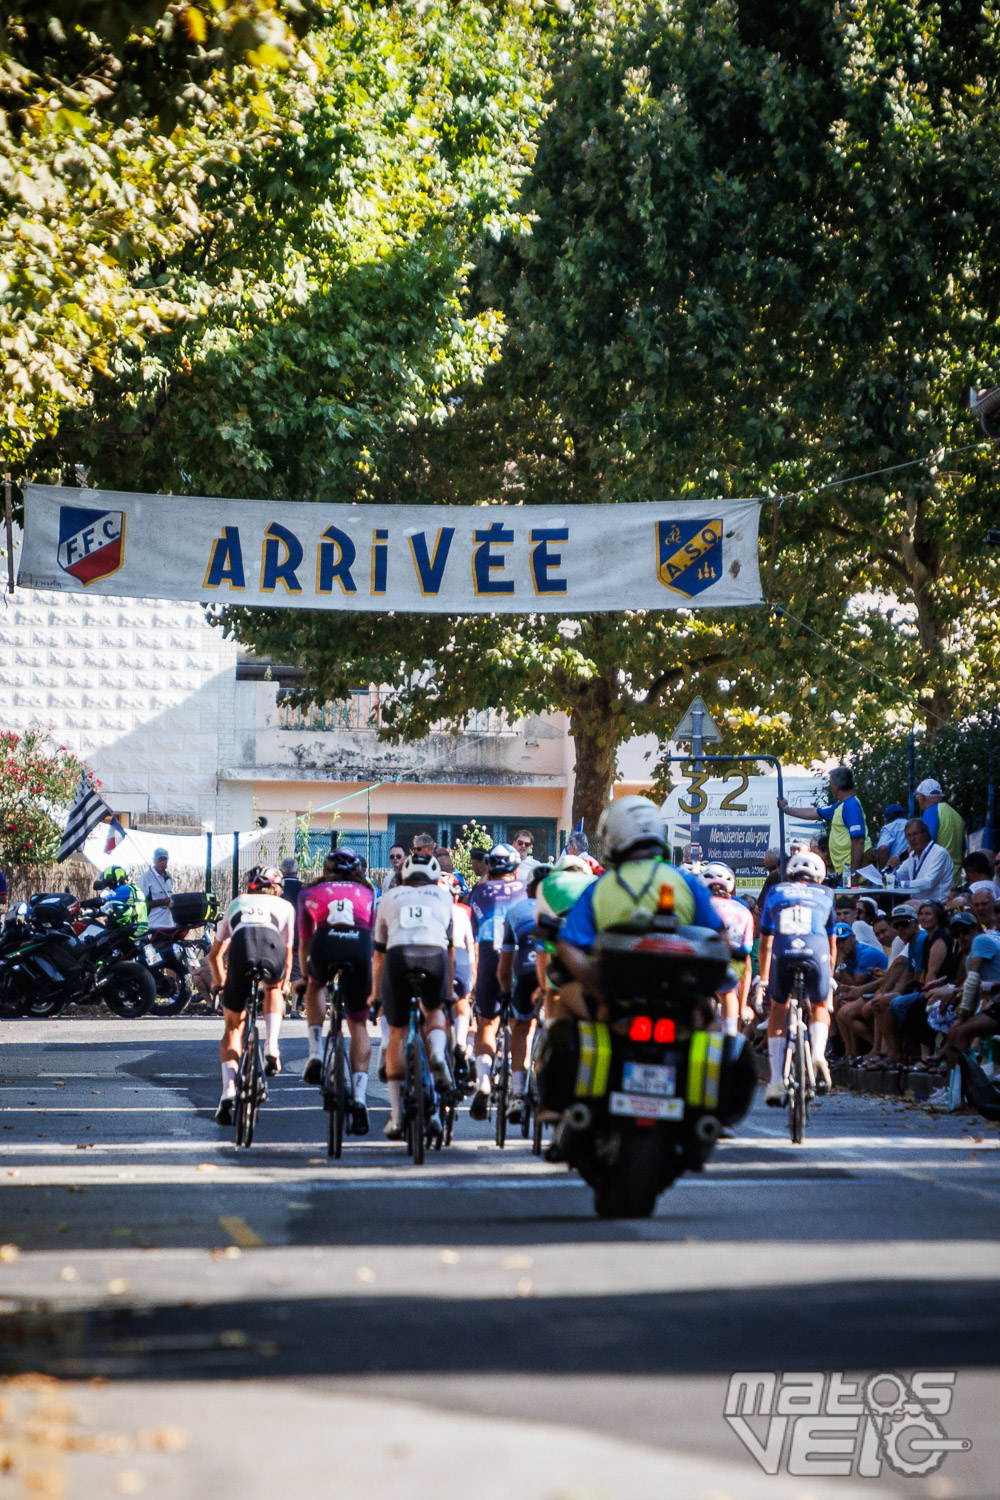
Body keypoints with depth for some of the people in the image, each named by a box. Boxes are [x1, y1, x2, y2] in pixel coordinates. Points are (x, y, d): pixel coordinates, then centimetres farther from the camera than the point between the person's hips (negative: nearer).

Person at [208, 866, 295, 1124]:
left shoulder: (236, 904, 38)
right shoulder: (284, 906, 34)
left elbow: (214, 954, 43)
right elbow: (287, 952, 35)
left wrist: (222, 983, 57)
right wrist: (284, 983, 51)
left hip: (240, 951, 0)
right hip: (272, 952, 0)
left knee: (232, 1027, 14)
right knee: (273, 989, 37)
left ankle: (228, 1089, -6)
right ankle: (272, 1047, 17)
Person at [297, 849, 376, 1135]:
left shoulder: (311, 892, 30)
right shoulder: (367, 893, 33)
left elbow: (304, 942, 36)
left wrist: (305, 976, 51)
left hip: (326, 942, -1)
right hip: (359, 946, 1)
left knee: (315, 986, 34)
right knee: (358, 1024, 11)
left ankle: (315, 1052, 17)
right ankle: (360, 1097, -4)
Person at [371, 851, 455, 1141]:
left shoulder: (390, 897, 31)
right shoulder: (443, 896, 31)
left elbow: (379, 951, 36)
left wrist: (374, 993, 46)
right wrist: (449, 991, 45)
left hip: (399, 955, 0)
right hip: (434, 955, 0)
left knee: (397, 1035, 11)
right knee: (434, 1012, 28)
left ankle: (396, 1114, 8)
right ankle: (438, 1054, -6)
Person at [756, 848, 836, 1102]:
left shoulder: (775, 893, 30)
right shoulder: (825, 894, 30)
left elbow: (765, 943, 33)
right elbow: (832, 943, 36)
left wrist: (762, 981, 41)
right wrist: (830, 979, 47)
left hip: (782, 953, 0)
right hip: (816, 952, 0)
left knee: (778, 1010, 21)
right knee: (820, 1007, 25)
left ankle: (776, 1080, 13)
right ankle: (818, 1051, -5)